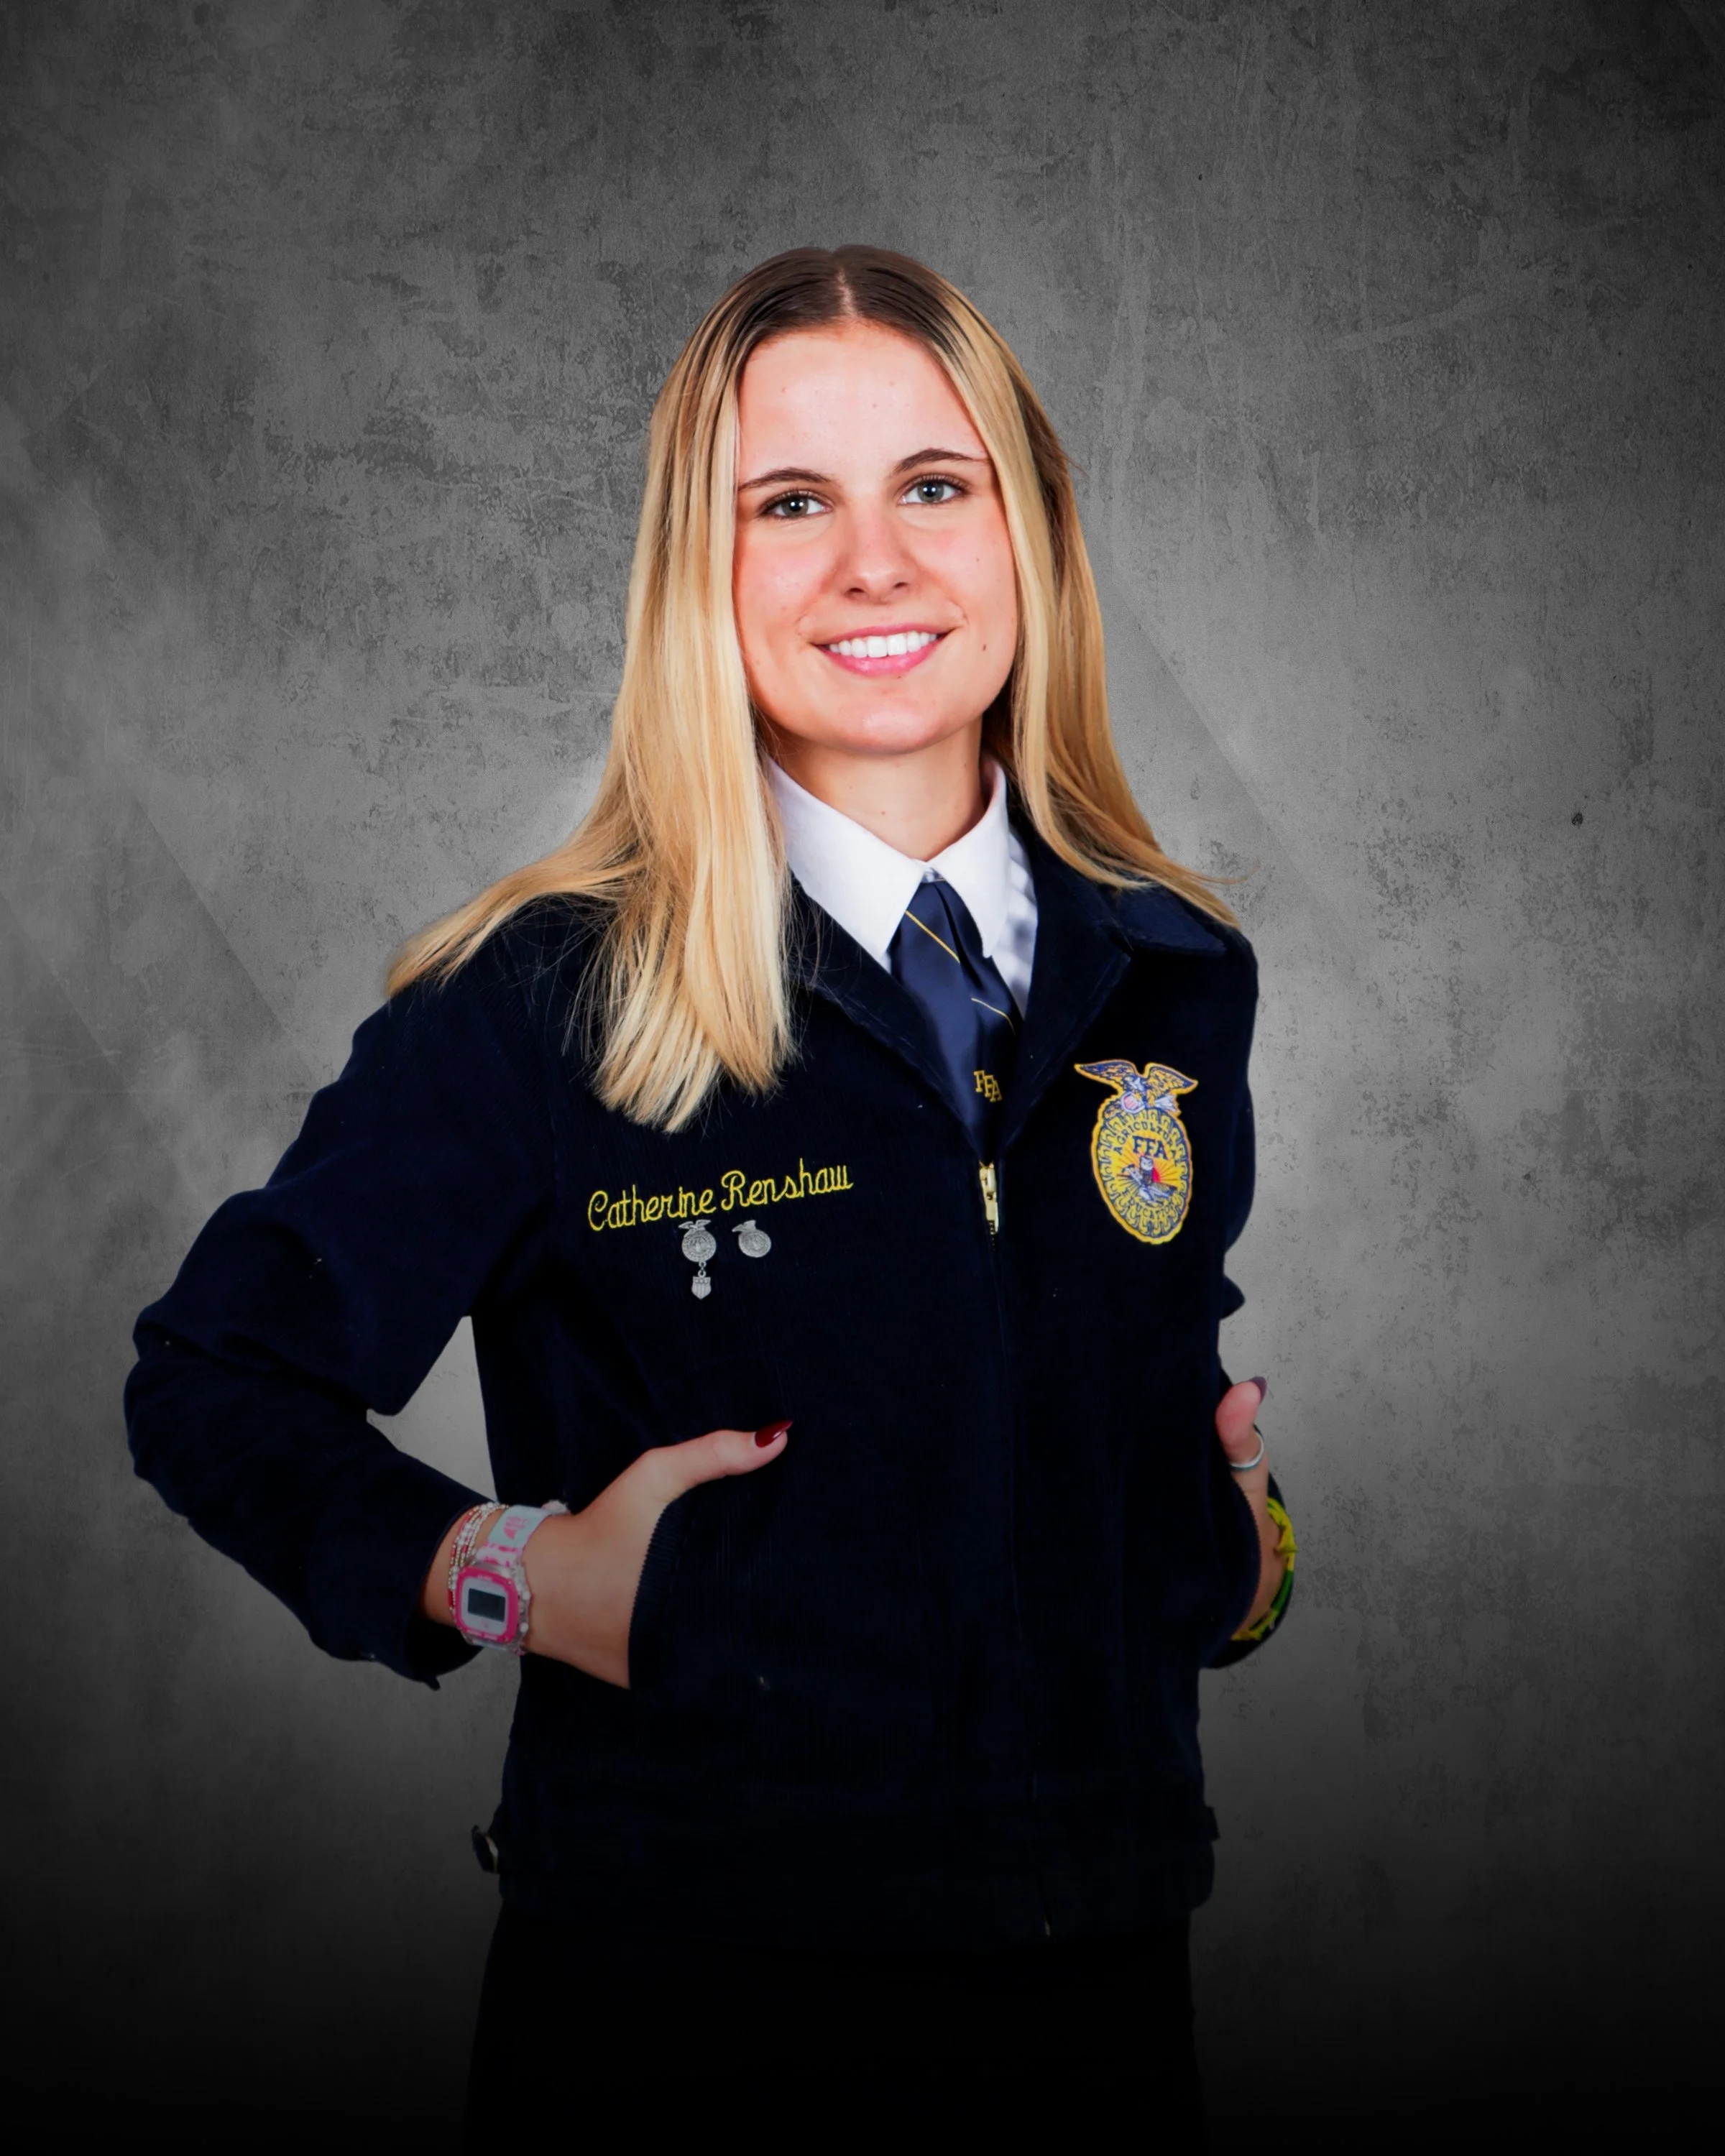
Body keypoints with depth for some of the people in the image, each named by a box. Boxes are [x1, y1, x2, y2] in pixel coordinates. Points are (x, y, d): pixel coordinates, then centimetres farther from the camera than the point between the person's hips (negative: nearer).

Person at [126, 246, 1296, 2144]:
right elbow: (214, 1375, -3)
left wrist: (1239, 1544, 4)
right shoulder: (542, 998, -10)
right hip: (678, 1993, -4)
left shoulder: (1178, 981, 4)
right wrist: (515, 1581, -13)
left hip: (1096, 1974, 4)